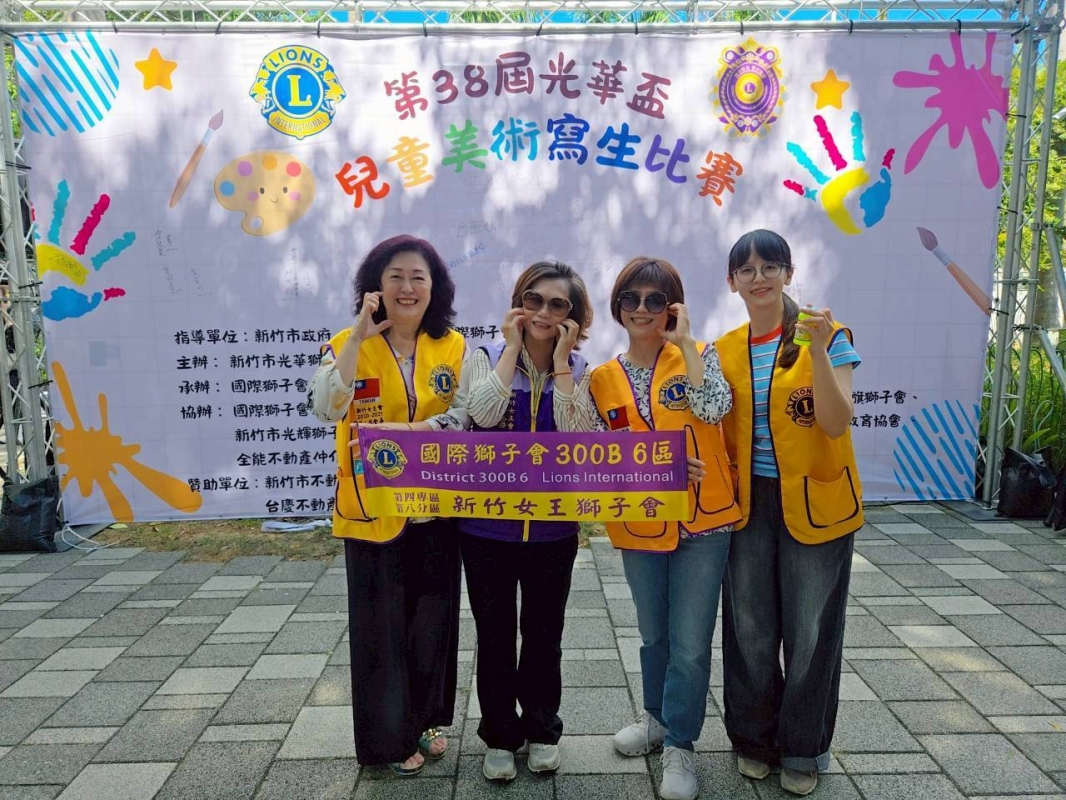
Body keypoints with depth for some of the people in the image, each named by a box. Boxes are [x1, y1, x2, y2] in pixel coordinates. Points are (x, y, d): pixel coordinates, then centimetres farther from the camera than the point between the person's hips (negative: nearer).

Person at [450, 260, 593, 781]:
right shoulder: (488, 357, -3)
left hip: (552, 527, 1)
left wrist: (560, 360, -16)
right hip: (486, 524, 0)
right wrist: (513, 348, -16)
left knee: (543, 635, 14)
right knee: (494, 635, 12)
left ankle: (542, 730, 35)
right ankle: (499, 735, 31)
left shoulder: (578, 371, 0)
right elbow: (484, 413, -24)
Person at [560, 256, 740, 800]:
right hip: (639, 528, 3)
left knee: (690, 643, 3)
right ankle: (658, 716, 44)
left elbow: (714, 408, -23)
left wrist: (684, 342, -18)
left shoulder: (699, 356, -4)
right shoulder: (602, 379, 2)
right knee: (653, 633, 20)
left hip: (703, 523, -2)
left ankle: (679, 745, 22)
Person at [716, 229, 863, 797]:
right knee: (750, 630, 11)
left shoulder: (827, 334, -7)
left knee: (809, 632, 8)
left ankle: (804, 749, 30)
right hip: (748, 504, 3)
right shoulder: (723, 352, 4)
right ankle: (754, 738, 33)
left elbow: (837, 424, -17)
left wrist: (818, 351, -27)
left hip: (815, 504, -3)